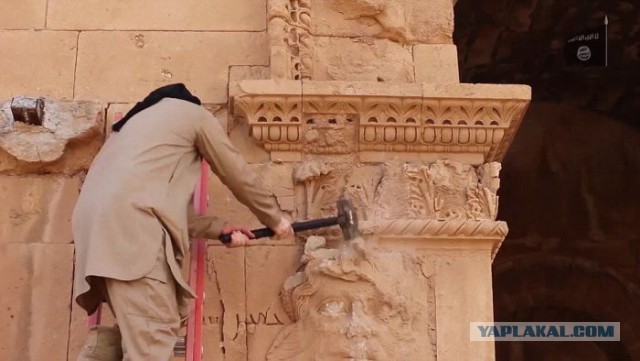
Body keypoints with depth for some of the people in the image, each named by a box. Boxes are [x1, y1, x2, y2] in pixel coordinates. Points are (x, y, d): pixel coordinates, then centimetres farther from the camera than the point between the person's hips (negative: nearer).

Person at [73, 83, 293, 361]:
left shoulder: (139, 121, 38)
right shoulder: (194, 113, 18)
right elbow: (238, 176, 20)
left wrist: (218, 228, 30)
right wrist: (274, 219, 33)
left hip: (98, 220, 8)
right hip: (128, 219, -8)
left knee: (139, 330, 12)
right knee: (155, 331, -12)